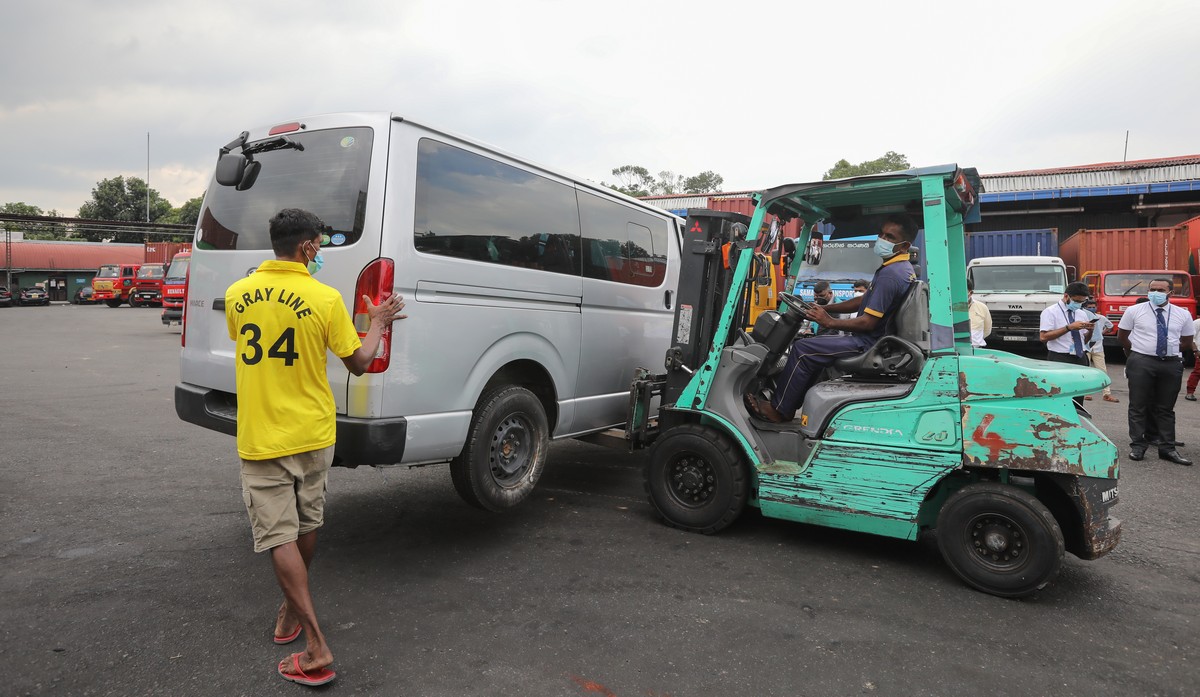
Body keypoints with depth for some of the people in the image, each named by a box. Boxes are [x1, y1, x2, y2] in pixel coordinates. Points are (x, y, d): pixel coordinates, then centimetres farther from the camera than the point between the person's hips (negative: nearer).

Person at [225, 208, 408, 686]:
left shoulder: (238, 295, -2)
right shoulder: (325, 299, -12)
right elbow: (358, 363, -4)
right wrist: (377, 324, 13)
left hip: (261, 438, 0)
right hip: (313, 435, 0)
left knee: (279, 537, 2)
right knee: (306, 526, 20)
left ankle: (317, 650, -2)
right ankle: (293, 609, 41)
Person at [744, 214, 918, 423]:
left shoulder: (890, 275, -22)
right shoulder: (903, 268, 12)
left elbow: (867, 322, -25)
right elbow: (865, 301, 19)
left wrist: (829, 322, -14)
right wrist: (827, 308, 11)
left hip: (867, 343, -11)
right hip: (874, 340, 11)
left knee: (803, 349, -16)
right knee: (816, 343, 19)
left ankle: (778, 410, -5)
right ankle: (791, 403, 16)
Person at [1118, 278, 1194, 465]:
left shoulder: (1183, 314, 6)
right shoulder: (1134, 311, 0)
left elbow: (1187, 342, 14)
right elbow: (1122, 336, 7)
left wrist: (1170, 351, 6)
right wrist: (1136, 353, 7)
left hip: (1171, 364, 2)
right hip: (1141, 363, -2)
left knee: (1166, 408, 9)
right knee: (1138, 406, 1)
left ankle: (1167, 448, 14)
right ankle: (1137, 445, 7)